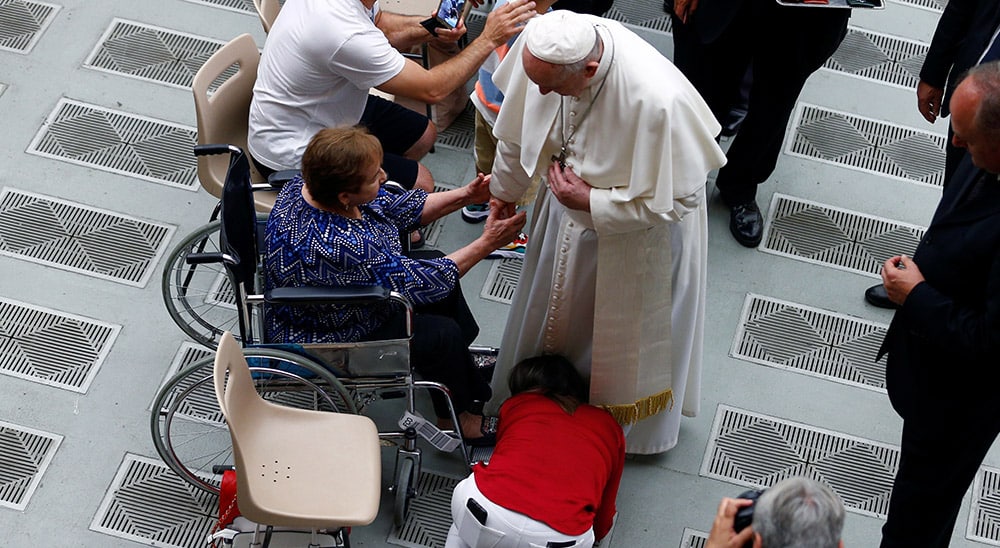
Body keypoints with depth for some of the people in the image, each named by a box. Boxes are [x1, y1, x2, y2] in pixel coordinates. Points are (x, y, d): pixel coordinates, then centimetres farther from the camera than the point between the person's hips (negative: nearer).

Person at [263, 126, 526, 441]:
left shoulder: (310, 187, -15)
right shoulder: (340, 246, -43)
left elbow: (395, 209, 0)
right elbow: (418, 284, -30)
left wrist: (466, 196, -9)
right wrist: (486, 243, -23)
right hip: (324, 341, -9)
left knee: (439, 269, 11)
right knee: (442, 333, -10)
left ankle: (468, 373, 32)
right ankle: (455, 416, 21)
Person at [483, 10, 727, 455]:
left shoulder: (658, 101, -45)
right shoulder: (542, 45, -28)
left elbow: (677, 200, -28)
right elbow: (519, 128, -5)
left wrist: (591, 202, -28)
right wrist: (504, 190, 10)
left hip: (636, 237, -5)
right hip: (569, 206, 5)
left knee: (630, 330, 21)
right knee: (559, 304, 30)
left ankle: (638, 424, 51)